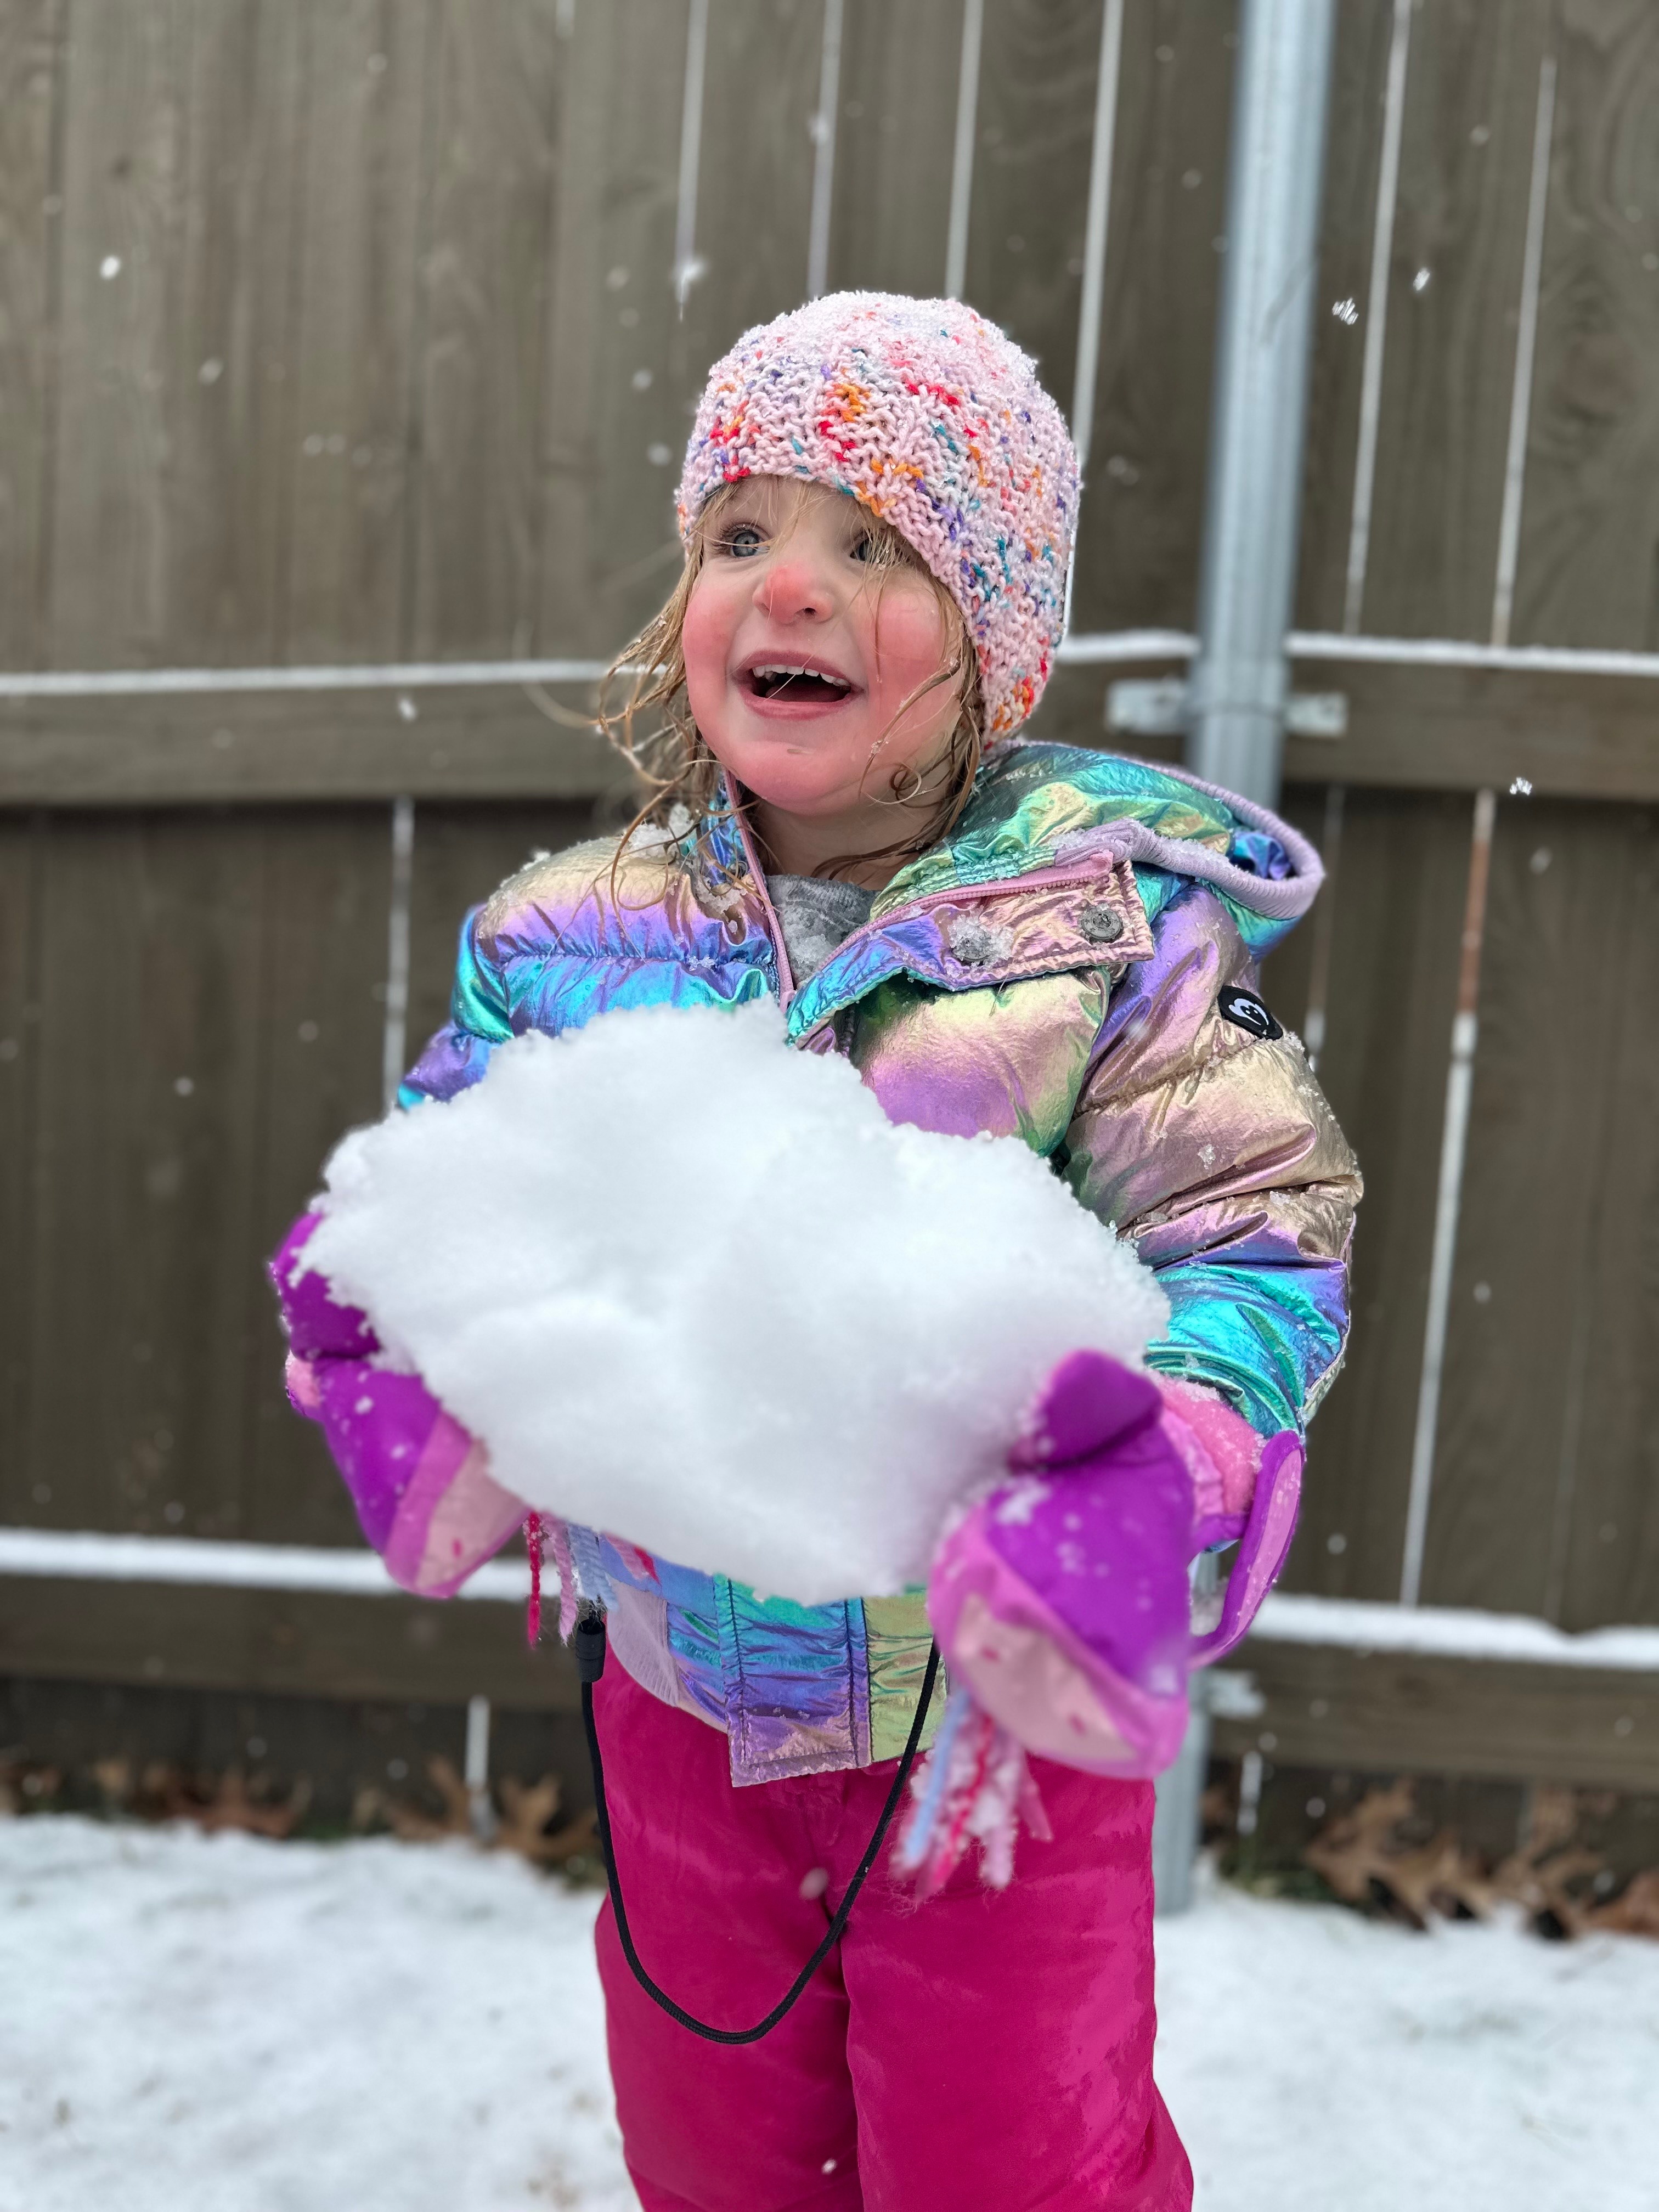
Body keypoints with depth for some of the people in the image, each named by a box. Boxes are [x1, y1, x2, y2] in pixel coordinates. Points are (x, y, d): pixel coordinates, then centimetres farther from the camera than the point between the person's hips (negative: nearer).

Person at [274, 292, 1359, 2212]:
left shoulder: (1116, 921, -14)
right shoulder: (569, 936, -3)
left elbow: (1260, 1238, -16)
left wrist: (1167, 1441, -35)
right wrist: (396, 1358, -19)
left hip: (1004, 1714, -3)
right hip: (683, 1696, 4)